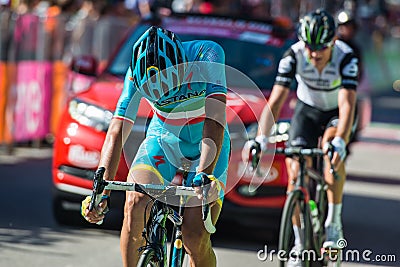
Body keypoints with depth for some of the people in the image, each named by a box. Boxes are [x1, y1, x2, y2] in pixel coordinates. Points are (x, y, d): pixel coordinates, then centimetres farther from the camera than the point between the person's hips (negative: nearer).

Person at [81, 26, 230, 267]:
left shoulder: (207, 55, -29)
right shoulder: (137, 74, -22)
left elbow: (215, 119, -38)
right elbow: (117, 132, -25)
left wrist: (204, 174, -51)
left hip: (206, 146, -2)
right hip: (164, 139, 2)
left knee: (196, 238, -15)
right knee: (135, 202, -26)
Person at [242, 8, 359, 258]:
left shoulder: (346, 58, -33)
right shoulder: (293, 56, -28)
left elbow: (347, 105, -42)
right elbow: (275, 101, -31)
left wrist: (339, 142, -59)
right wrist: (261, 139, -45)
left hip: (337, 113, -2)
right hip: (307, 109, 2)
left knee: (331, 144, -35)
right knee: (295, 171, -14)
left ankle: (334, 223, -26)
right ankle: (299, 243, 2)